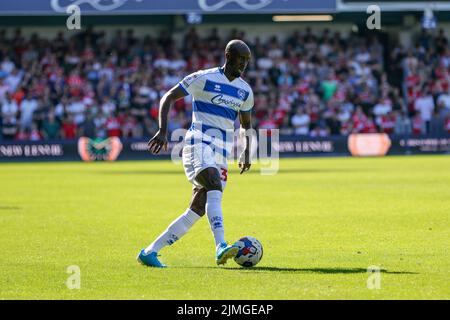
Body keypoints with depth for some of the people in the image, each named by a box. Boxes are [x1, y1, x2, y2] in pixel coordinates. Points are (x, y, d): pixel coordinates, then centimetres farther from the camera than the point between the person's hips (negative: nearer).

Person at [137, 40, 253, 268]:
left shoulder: (245, 91, 15)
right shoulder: (204, 78, -2)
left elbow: (246, 124, 30)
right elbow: (168, 98, -1)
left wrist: (246, 151, 17)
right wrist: (162, 131, -12)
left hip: (222, 154, 6)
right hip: (199, 144, -6)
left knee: (197, 211, -1)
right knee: (215, 187, -31)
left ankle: (150, 252, 6)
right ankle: (220, 248, -45)